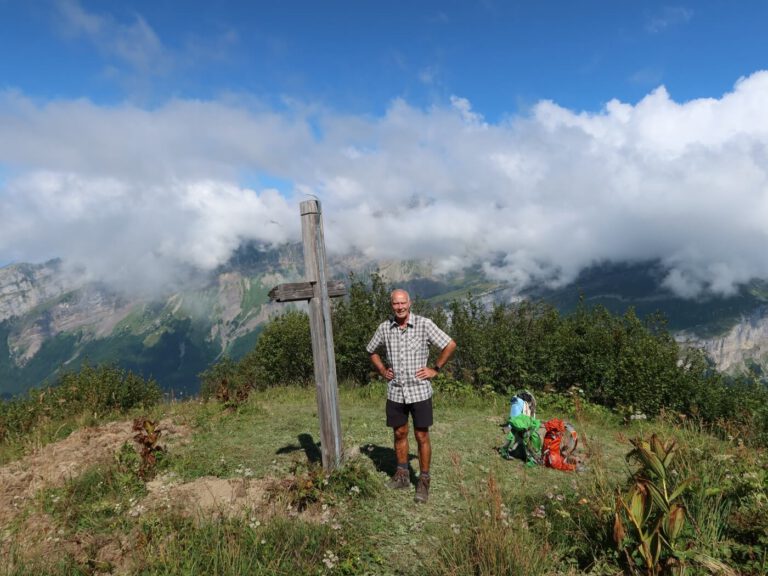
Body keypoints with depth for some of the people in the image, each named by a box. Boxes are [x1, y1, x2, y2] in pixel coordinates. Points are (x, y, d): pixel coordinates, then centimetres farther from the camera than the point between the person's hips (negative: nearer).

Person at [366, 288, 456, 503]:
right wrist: (383, 370, 7)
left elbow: (450, 345, -4)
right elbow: (372, 351, 18)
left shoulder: (424, 324, -10)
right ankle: (402, 474, 31)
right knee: (400, 434, 15)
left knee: (422, 437, 4)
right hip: (395, 391, 3)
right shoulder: (384, 328, 0)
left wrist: (435, 369, -6)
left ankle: (423, 481, 18)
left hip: (419, 391, -3)